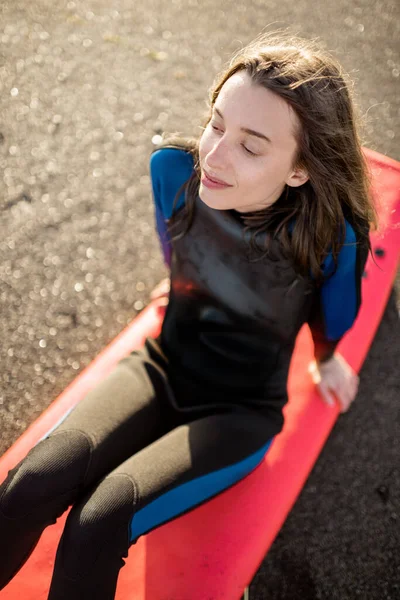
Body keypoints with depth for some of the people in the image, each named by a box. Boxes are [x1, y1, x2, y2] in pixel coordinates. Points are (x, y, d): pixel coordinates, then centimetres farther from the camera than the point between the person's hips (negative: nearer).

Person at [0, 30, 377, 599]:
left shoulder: (335, 239, -27)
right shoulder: (174, 169, -16)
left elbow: (333, 327, -2)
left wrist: (326, 362, 18)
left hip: (242, 414, -3)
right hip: (160, 368, 3)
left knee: (99, 526, -25)